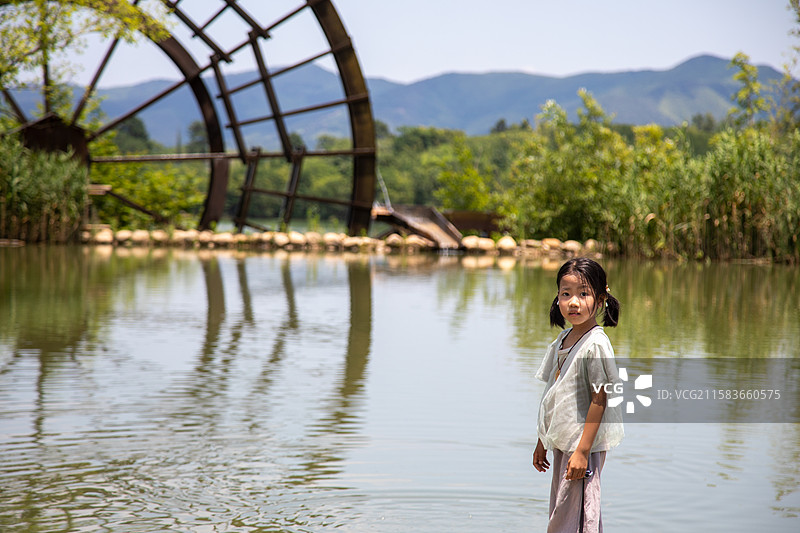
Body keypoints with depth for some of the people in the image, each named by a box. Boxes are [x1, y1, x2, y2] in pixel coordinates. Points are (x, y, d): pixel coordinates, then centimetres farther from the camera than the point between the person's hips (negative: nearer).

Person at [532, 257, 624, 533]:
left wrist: (582, 451, -21)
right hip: (562, 442, 9)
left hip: (585, 444, -9)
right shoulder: (562, 340, 9)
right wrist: (542, 442, 19)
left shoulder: (595, 344, -17)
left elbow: (599, 400, -19)